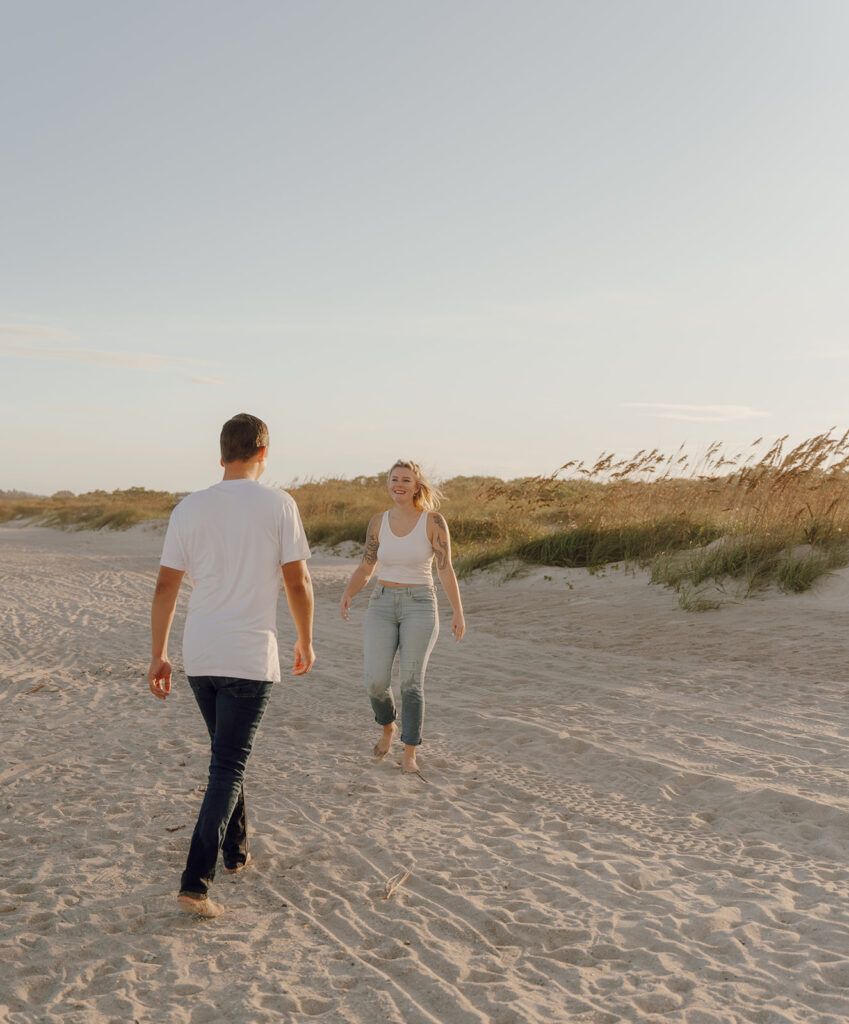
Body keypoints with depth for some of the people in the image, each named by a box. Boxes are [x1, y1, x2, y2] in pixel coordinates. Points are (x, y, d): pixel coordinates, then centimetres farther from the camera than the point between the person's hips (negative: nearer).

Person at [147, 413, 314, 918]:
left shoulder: (190, 508, 2)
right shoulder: (279, 504, -6)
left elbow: (166, 586, 2)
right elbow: (298, 582, -5)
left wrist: (158, 654, 9)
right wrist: (306, 641, 9)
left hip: (199, 657, 4)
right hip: (251, 657, -4)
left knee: (227, 755, 22)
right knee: (228, 768, -1)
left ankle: (236, 850, 36)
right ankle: (196, 881, -9)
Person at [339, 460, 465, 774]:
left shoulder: (434, 521, -5)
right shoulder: (378, 522, 4)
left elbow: (446, 569, -4)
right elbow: (366, 566, 11)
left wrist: (458, 613, -8)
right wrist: (347, 595, -7)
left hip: (419, 607, -3)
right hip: (383, 606, 3)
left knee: (411, 682, -14)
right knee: (376, 682, -9)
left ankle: (409, 755, 2)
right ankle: (388, 727, 24)